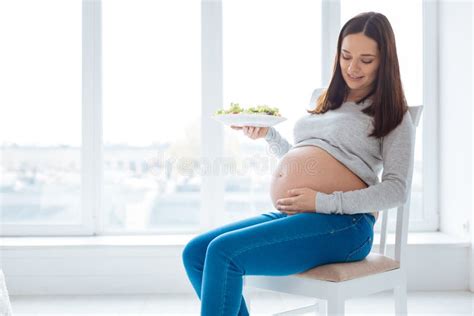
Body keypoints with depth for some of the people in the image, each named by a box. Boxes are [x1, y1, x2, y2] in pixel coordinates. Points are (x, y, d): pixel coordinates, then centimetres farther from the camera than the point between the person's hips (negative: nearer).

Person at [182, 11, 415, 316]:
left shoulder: (393, 115, 3)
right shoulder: (324, 100, 22)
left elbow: (397, 189, -7)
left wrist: (323, 202, -17)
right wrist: (269, 134, 12)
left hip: (343, 223, -7)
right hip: (292, 216, 8)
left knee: (223, 251, -25)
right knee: (195, 253, -6)